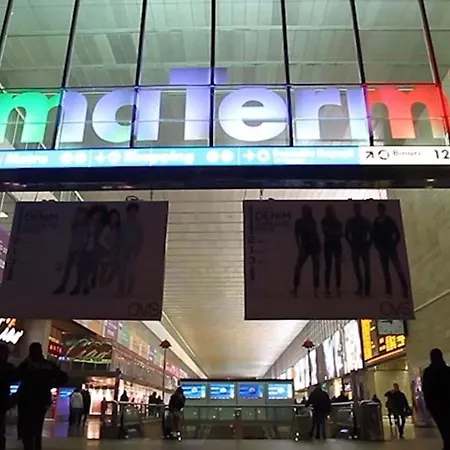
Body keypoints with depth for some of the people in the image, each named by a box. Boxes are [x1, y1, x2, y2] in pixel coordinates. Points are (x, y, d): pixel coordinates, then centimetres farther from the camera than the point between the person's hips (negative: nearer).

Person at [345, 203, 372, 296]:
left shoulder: (366, 221, 4)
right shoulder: (350, 222, 5)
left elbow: (371, 234, 6)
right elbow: (347, 235, 8)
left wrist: (368, 244, -5)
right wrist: (352, 244, -2)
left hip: (365, 247, -1)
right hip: (355, 248, 1)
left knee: (367, 268, -6)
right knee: (356, 268, 2)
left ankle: (367, 289, -6)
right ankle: (360, 287, 13)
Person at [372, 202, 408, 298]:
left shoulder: (390, 221, 0)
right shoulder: (376, 223, 5)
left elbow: (398, 234, 3)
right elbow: (373, 236, 11)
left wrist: (395, 244, -3)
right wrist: (377, 245, 0)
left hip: (391, 248, -3)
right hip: (382, 249, 3)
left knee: (398, 267, -13)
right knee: (385, 270, 5)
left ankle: (405, 289, -14)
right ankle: (388, 290, 10)